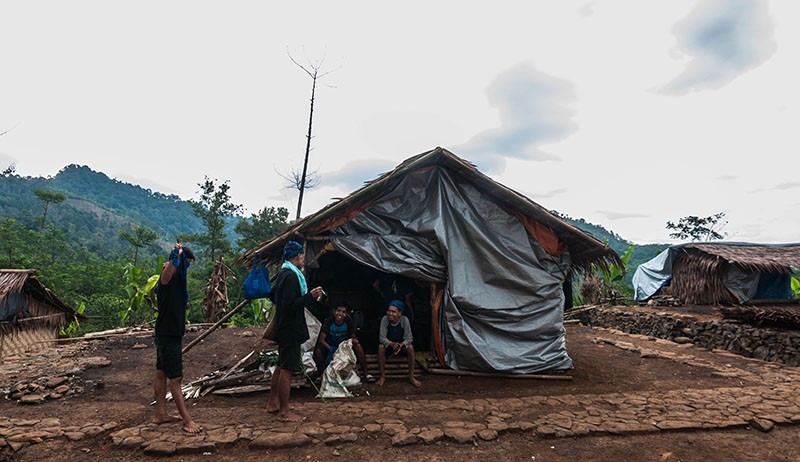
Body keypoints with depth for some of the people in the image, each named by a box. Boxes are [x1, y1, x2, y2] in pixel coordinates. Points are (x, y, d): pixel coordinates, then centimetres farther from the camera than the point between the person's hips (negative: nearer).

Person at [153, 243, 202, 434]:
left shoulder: (176, 277, 10)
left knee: (162, 374, 18)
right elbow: (167, 272, -46)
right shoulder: (168, 277, -20)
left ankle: (160, 414, 29)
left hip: (170, 333, 10)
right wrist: (176, 256, -48)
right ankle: (187, 421, 0)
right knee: (175, 378, -5)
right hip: (167, 335, -10)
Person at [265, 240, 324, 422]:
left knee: (281, 366, 19)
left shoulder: (283, 274, 11)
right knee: (287, 369, -3)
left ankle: (273, 403, 31)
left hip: (284, 328, 11)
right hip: (290, 330, -11)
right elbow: (291, 305, -26)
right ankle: (284, 412, 6)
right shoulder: (291, 276, -21)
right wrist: (310, 296, -20)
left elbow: (275, 297, 22)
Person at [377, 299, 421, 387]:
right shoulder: (384, 319, -22)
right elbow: (382, 338, -21)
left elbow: (409, 338, -19)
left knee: (410, 347, -29)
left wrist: (401, 345, -39)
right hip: (388, 344, 0)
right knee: (381, 347, -30)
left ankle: (411, 377, -15)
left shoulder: (404, 320, -22)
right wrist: (392, 344, -40)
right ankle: (383, 376, -14)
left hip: (402, 344, 0)